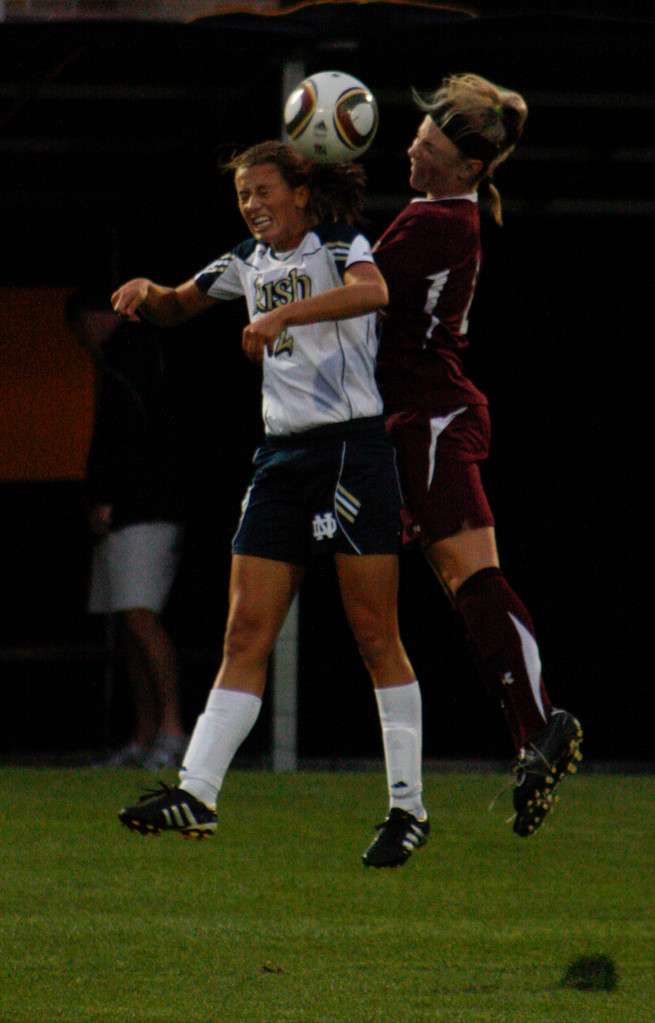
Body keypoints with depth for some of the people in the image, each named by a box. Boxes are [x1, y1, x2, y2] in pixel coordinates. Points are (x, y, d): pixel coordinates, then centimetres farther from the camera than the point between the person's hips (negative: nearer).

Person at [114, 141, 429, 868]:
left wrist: (283, 314, -40)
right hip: (283, 454, 6)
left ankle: (409, 808, 0)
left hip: (353, 447, -6)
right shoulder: (249, 263, 15)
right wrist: (147, 292, 4)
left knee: (374, 635, -5)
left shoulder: (339, 244, -5)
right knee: (246, 632, -2)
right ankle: (195, 794, -10)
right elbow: (176, 309, 28)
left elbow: (371, 291, -27)